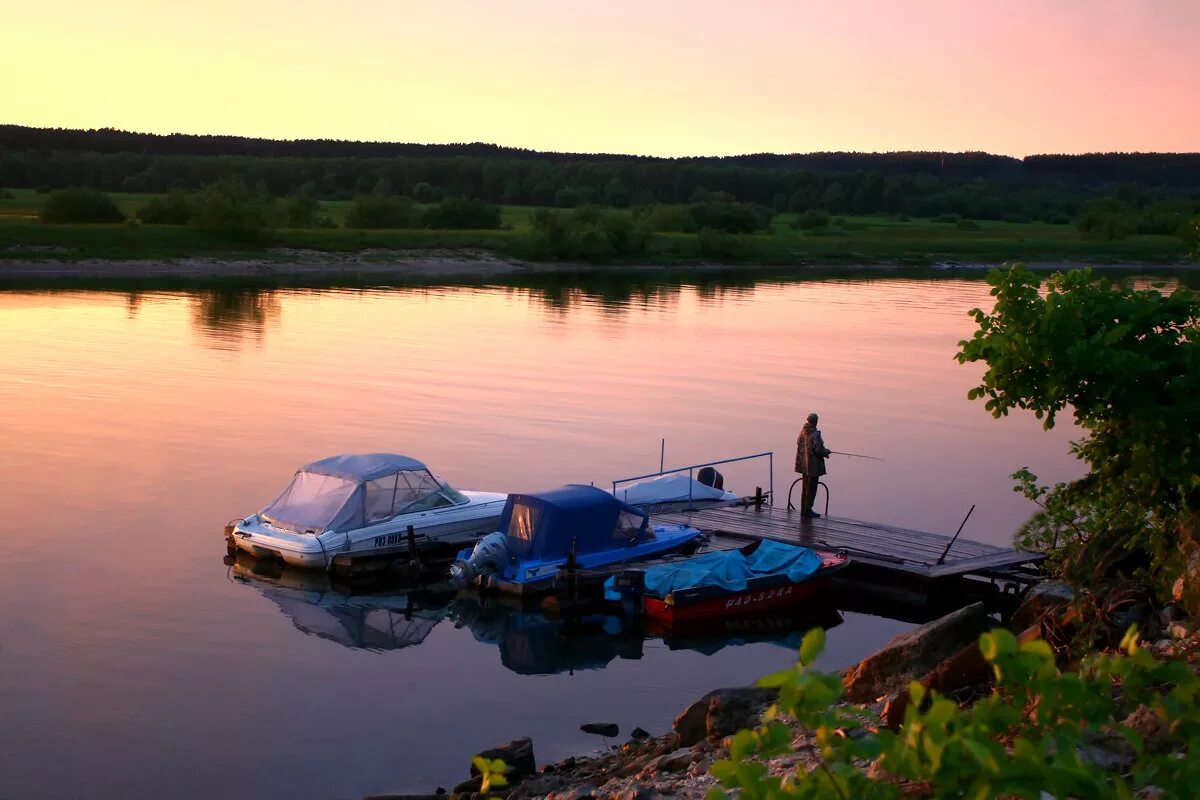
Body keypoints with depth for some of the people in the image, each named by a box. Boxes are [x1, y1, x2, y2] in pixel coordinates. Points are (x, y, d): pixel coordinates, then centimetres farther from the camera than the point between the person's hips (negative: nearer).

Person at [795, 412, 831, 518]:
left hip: (804, 464, 8)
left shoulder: (803, 431, 0)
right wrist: (826, 452, -3)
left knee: (805, 487, 18)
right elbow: (818, 450, -25)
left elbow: (799, 443, 13)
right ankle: (807, 511, 7)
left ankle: (804, 510, 26)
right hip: (813, 464, -8)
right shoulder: (815, 434, -24)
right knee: (811, 488, 3)